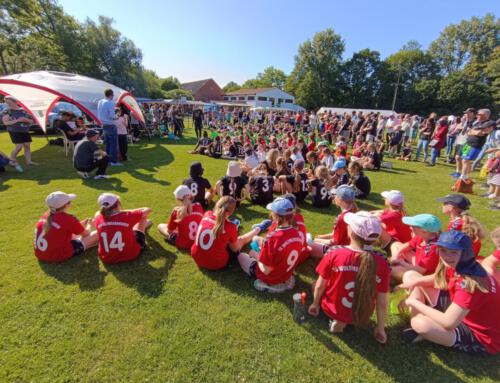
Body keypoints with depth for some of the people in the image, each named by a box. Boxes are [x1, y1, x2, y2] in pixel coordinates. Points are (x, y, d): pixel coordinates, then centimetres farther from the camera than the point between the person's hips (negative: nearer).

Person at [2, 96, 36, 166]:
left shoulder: (23, 110, 9)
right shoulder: (7, 111, -1)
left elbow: (32, 121, 12)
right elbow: (5, 122, -10)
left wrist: (26, 120, -10)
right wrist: (17, 121, -19)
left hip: (25, 131, 4)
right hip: (14, 131, -4)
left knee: (27, 146, 0)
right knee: (19, 146, -10)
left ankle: (28, 161, 3)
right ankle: (12, 159, 12)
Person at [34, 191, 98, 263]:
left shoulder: (45, 215, 3)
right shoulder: (68, 219, -17)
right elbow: (86, 233, 2)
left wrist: (83, 222, 25)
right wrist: (89, 225, 23)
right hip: (60, 256, -8)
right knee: (96, 234, -2)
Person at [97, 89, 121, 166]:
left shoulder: (100, 102, 9)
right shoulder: (110, 103, -16)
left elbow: (99, 115, 16)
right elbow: (112, 116, -21)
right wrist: (116, 117, -1)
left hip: (104, 125, 8)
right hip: (110, 125, -8)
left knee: (107, 143, 15)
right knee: (114, 144, -4)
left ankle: (108, 160, 21)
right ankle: (114, 161, -4)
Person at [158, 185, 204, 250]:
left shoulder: (177, 211, -17)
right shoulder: (199, 206, -7)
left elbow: (169, 231, -5)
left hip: (183, 245, -4)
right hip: (199, 242, 4)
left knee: (160, 226, 14)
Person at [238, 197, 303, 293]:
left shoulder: (272, 237, -36)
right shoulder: (297, 234, -15)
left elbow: (265, 270, -27)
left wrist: (256, 255, -10)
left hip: (270, 278, -5)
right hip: (287, 275, 6)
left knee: (241, 255, 16)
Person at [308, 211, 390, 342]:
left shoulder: (334, 254, -25)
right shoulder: (382, 263, -21)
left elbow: (320, 286, -11)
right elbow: (382, 302, -11)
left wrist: (315, 304, 9)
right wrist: (380, 329, 7)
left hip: (332, 308, 0)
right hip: (361, 317, 0)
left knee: (315, 286, 28)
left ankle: (338, 319, 15)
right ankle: (342, 321, 10)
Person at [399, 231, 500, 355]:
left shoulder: (469, 283, -34)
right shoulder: (457, 267, -9)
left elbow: (448, 323, -37)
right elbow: (437, 279, 13)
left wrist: (414, 302, -24)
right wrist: (415, 282, -8)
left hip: (480, 337, -8)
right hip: (461, 313, 9)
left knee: (421, 323, -39)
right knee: (410, 275, 2)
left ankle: (424, 331, 0)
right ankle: (419, 329, -4)